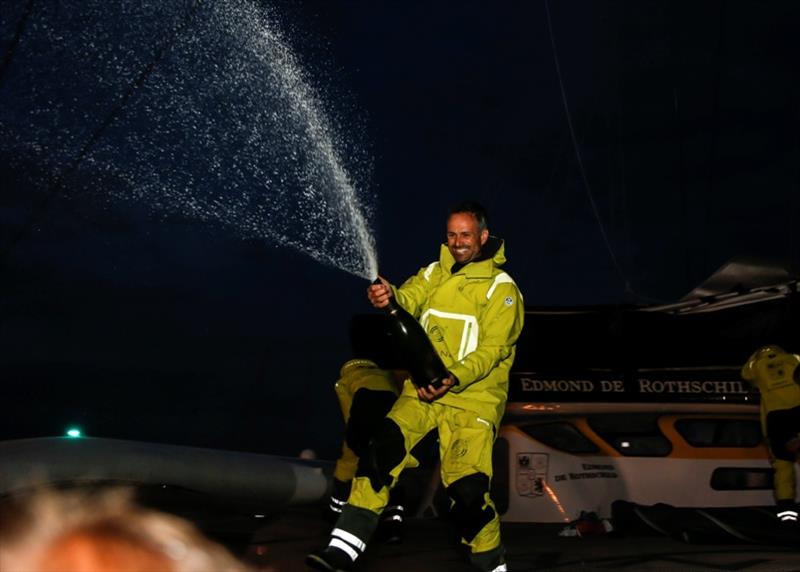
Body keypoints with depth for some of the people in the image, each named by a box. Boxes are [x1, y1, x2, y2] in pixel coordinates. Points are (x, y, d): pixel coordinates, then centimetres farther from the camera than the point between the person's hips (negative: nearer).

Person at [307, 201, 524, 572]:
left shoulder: (501, 288, -1)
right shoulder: (433, 274, 12)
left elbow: (493, 349, -9)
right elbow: (409, 300, -6)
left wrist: (454, 379, -25)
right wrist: (388, 296, -31)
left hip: (473, 396, -4)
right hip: (423, 390, 4)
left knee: (467, 489, -17)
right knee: (382, 451, -19)